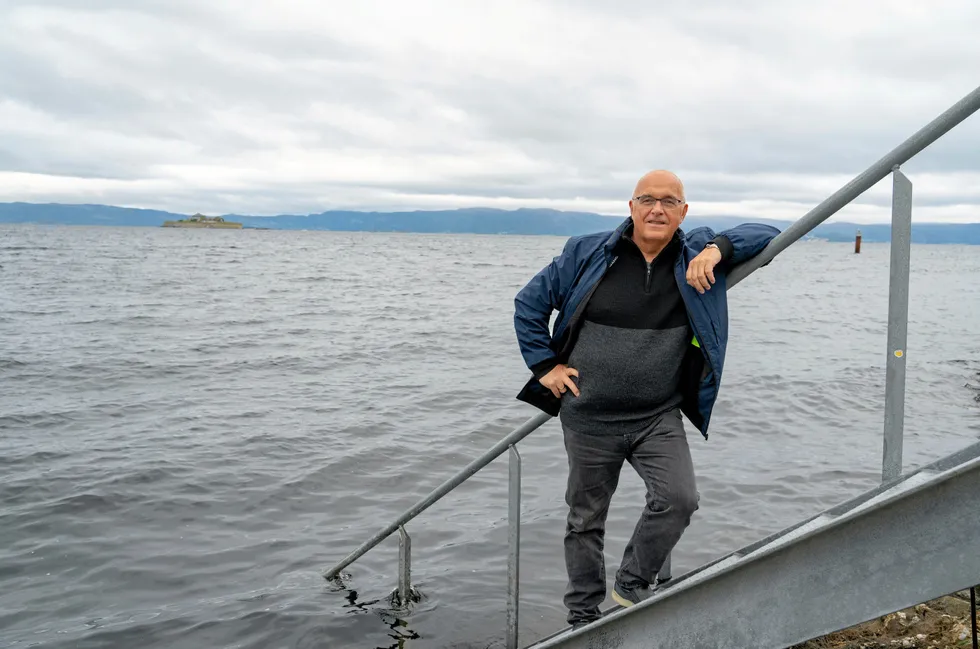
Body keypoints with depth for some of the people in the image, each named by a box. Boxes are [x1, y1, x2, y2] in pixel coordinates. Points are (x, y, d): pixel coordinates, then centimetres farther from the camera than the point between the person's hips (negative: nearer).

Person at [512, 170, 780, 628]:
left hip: (659, 418, 1)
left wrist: (718, 248, -16)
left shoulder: (697, 254, 0)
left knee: (679, 499, -18)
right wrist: (545, 365, -1)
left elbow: (764, 235, 4)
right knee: (586, 518, 10)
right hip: (589, 418, 0)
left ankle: (631, 584, 9)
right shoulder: (587, 254, -3)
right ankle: (582, 618, 30)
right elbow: (529, 303, 5)